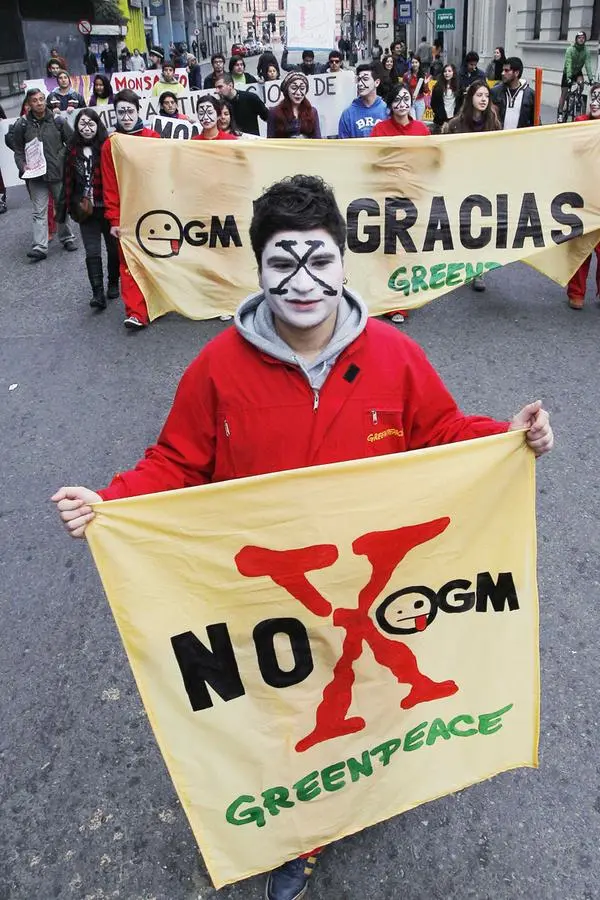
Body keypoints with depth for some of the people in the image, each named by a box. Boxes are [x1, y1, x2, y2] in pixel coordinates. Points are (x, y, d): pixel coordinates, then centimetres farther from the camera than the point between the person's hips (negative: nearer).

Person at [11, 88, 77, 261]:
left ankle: (66, 238, 30)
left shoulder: (57, 121, 1)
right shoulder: (22, 125, 1)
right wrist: (23, 166, -11)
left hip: (58, 172, 1)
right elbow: (18, 150, 4)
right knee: (39, 211, -1)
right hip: (35, 175, 0)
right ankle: (40, 247, -3)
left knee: (62, 207, 13)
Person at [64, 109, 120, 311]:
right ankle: (98, 294, -6)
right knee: (92, 252, -4)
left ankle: (113, 284, 31)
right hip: (85, 210, 2)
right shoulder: (73, 150, 5)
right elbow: (69, 179, 11)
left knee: (113, 247, 12)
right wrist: (71, 205, 11)